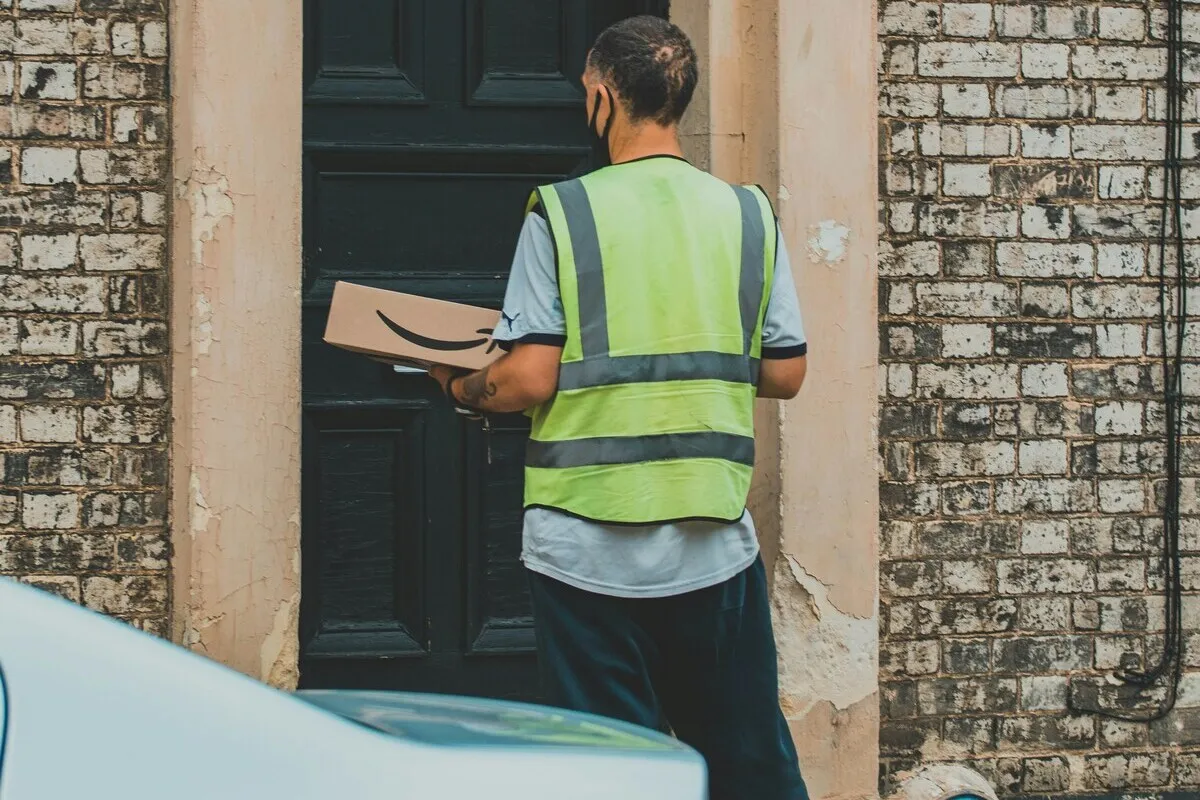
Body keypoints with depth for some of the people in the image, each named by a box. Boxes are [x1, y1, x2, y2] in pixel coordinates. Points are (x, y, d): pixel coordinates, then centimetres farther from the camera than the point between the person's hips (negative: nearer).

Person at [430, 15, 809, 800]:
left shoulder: (562, 212, -7)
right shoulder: (748, 213, 2)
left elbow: (529, 381, -11)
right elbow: (784, 374, 5)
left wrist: (462, 390, 9)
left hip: (589, 549, -2)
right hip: (715, 548, 3)